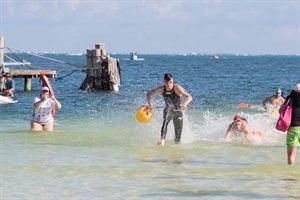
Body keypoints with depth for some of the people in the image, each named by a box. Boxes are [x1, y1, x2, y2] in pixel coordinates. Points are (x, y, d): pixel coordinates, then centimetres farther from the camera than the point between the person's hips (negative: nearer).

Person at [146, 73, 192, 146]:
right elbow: (149, 94, -2)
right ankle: (162, 140, -46)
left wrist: (185, 103, -53)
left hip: (178, 111, -1)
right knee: (165, 120, -36)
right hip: (168, 109, 1)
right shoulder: (161, 89, -15)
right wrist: (150, 104, -20)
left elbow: (189, 97, -32)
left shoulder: (177, 88, -25)